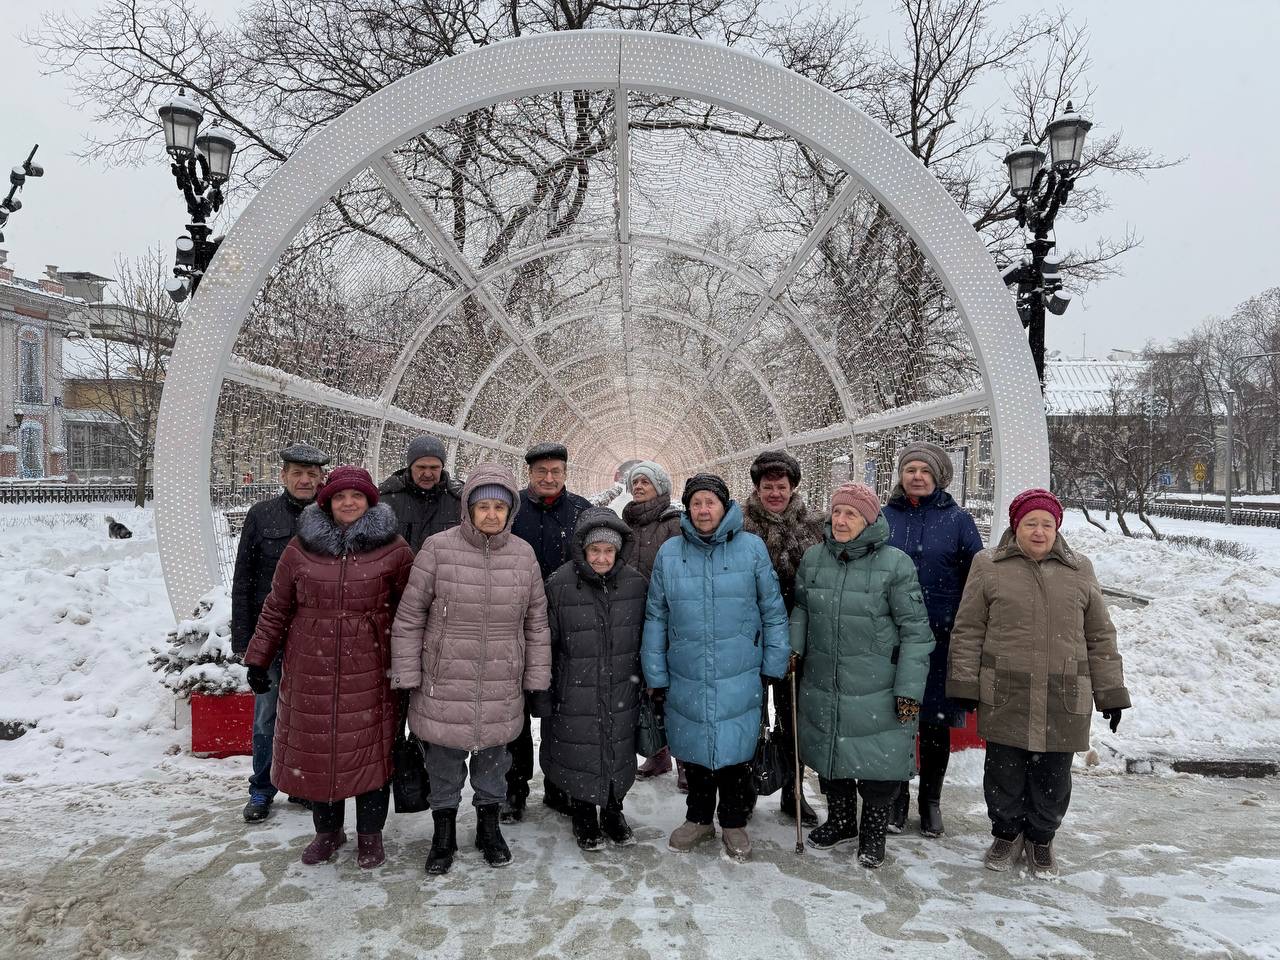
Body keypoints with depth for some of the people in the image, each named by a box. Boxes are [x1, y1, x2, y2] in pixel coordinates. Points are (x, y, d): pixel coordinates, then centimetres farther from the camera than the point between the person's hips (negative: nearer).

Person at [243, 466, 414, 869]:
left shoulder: (393, 549, -3)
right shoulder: (300, 549, 2)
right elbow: (276, 608, 9)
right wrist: (258, 658, 8)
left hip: (370, 671, -2)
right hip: (312, 670, 2)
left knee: (371, 748, 6)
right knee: (316, 748, 10)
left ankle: (370, 833, 25)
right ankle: (327, 829, 32)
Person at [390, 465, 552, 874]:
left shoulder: (523, 554, -1)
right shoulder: (438, 548, -10)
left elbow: (536, 624, 6)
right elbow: (409, 618, -5)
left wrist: (538, 682, 6)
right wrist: (406, 679, -5)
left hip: (502, 690, 2)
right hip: (444, 685, -2)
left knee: (493, 757, 18)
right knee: (444, 762, 13)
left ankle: (489, 824, 40)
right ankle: (444, 831, 35)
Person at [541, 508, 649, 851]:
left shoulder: (635, 583, -2)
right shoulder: (560, 585, -11)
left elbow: (644, 637, 9)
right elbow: (547, 642, -5)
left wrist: (643, 679, 11)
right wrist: (543, 688, -2)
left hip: (621, 692, 3)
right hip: (575, 694, -2)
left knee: (620, 751, 13)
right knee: (580, 753, 8)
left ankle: (613, 811, 36)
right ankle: (584, 814, 32)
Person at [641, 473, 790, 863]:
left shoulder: (752, 548, -4)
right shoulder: (669, 553, 1)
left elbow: (773, 611, 2)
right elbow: (655, 618, 5)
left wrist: (773, 665, 1)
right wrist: (656, 676, 5)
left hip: (739, 677, -2)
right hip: (685, 678, 2)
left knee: (736, 753, 6)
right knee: (694, 753, 13)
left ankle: (734, 824, 28)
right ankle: (699, 818, 35)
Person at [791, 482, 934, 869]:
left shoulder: (895, 563, -12)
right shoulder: (813, 558, 1)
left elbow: (915, 631, -10)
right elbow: (800, 609, 16)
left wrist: (909, 687, -12)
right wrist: (792, 646, 0)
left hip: (877, 691, -4)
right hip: (822, 687, 4)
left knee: (876, 762, 6)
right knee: (830, 754, 18)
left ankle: (873, 834, 30)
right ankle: (840, 822, 42)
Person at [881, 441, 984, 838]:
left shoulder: (958, 520, 0)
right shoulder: (884, 518, 5)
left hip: (941, 638, -1)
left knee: (936, 723, 10)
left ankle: (930, 801, 28)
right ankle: (895, 798, 25)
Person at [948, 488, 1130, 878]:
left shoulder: (1079, 571, 9)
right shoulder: (989, 567, 2)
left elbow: (1100, 637, 11)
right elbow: (968, 630, 2)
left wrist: (1110, 694, 9)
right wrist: (964, 684, -2)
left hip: (1063, 702, 2)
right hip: (1005, 697, -1)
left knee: (1052, 778, 10)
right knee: (1004, 773, 9)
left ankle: (1041, 838, 33)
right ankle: (1007, 833, 32)